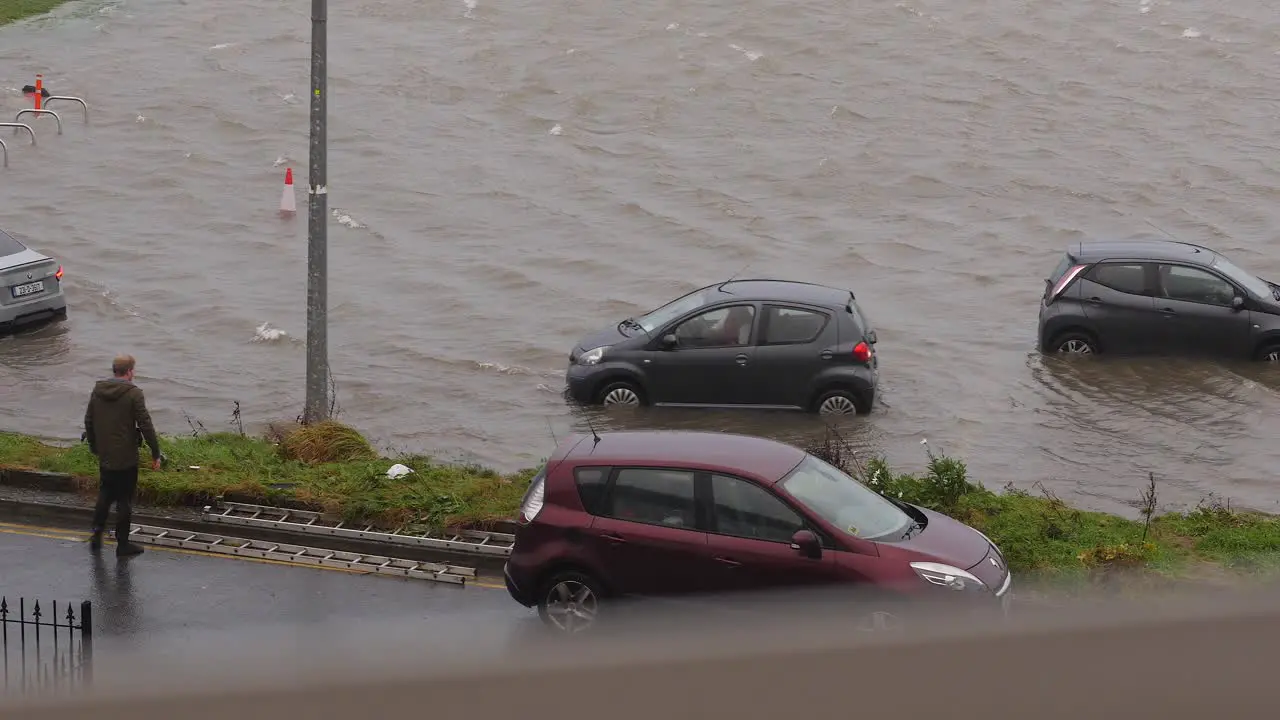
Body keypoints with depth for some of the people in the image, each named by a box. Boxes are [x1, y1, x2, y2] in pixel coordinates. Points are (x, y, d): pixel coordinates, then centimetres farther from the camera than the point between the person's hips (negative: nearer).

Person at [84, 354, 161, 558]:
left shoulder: (97, 391, 4)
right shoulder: (133, 394, -14)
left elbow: (88, 422, 13)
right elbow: (146, 425, -15)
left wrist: (94, 447, 25)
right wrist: (155, 453, -8)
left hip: (104, 457, 5)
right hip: (126, 457, -5)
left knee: (105, 495, 22)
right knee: (124, 500, 3)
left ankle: (97, 533, 19)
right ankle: (122, 544, 8)